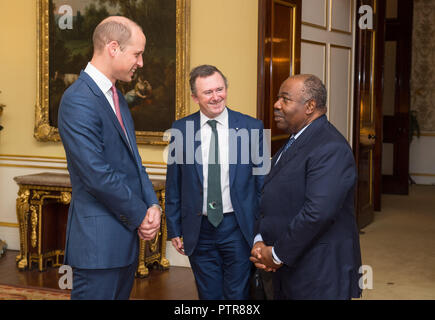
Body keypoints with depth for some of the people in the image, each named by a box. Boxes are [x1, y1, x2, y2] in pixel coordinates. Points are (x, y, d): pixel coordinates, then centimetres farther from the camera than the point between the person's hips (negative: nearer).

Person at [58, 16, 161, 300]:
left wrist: (153, 205, -1)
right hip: (99, 241, -9)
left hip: (126, 236, 9)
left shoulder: (116, 96, 13)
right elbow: (97, 175, -22)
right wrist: (140, 215, -11)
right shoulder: (78, 101, -18)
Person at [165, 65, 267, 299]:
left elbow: (262, 182, 2)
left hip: (238, 228, -1)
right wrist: (174, 229, 6)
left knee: (238, 295, 5)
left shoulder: (251, 127, -3)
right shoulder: (180, 129, 0)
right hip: (199, 231, 1)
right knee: (209, 295, 12)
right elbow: (173, 185, 7)